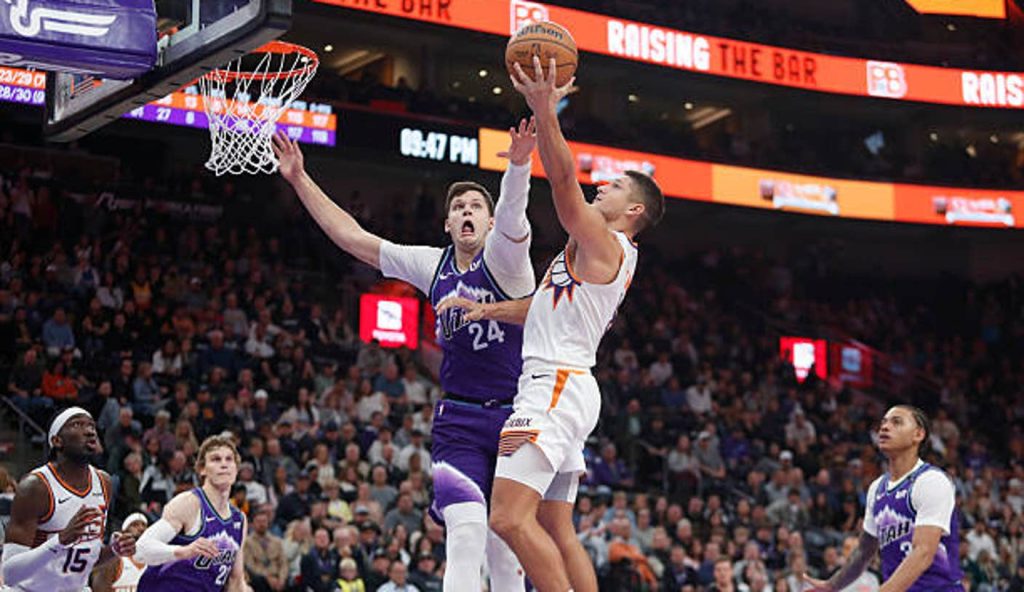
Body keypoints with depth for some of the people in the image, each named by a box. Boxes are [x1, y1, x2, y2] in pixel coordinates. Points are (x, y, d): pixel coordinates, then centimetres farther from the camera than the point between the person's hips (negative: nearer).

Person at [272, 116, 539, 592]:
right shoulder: (433, 265, 8)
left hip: (514, 419, -2)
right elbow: (352, 237, 12)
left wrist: (518, 166, -49)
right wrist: (300, 180, 10)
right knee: (466, 535, -17)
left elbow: (512, 214, -28)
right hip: (458, 422, 2)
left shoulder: (503, 258, -5)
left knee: (506, 550, 3)